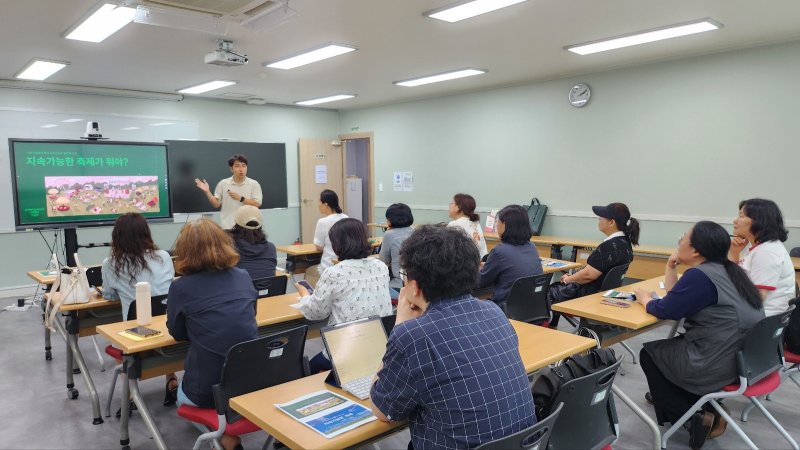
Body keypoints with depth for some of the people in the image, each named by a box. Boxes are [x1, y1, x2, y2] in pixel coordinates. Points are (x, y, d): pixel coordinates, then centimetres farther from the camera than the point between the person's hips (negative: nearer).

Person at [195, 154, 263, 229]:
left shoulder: (254, 184, -2)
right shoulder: (223, 184, 3)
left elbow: (257, 204, -9)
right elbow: (216, 204, 6)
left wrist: (240, 198, -17)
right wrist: (207, 191, -8)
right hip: (227, 227, 1)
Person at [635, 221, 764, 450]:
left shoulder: (700, 276, -21)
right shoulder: (726, 270, 10)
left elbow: (666, 310, -15)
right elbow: (678, 298, 14)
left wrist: (645, 298, 4)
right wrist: (671, 267, 8)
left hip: (717, 367, -9)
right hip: (744, 359, 9)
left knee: (649, 353, 12)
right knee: (670, 345, 28)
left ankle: (692, 418, 11)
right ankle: (708, 410, 27)